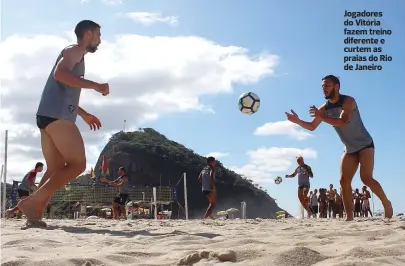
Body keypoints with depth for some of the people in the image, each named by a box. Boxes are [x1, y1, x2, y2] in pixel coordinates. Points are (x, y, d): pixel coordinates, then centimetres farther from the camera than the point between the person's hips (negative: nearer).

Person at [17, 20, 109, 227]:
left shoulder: (75, 56, 31)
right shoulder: (74, 51, 2)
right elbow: (59, 73, -19)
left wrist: (84, 114, 36)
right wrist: (94, 85, -18)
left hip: (49, 116, 10)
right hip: (56, 115, -10)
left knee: (56, 169, 6)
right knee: (77, 164, -13)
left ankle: (35, 215, -3)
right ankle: (32, 202, -18)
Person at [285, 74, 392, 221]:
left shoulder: (348, 101, -19)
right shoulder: (324, 108, 0)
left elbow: (342, 121, -36)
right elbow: (312, 126, 4)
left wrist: (320, 117, -42)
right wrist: (298, 121, -14)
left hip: (365, 145, -6)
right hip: (349, 149, 6)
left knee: (366, 178, -18)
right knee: (344, 181, -5)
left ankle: (387, 203, 5)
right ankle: (349, 216, -3)